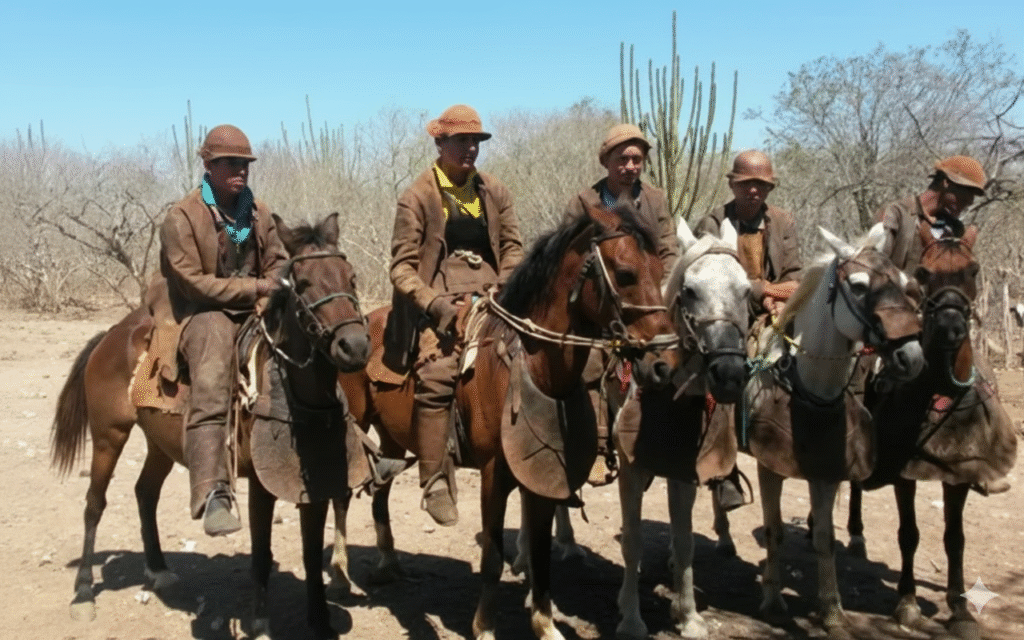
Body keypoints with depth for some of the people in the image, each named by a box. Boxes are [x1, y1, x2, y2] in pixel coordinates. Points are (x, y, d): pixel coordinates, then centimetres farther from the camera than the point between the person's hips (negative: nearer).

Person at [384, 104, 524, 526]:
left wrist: (504, 289, -4)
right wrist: (437, 304, -15)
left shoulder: (494, 192, 15)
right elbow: (402, 266, -1)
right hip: (441, 302, -4)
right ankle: (436, 483, -19)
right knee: (435, 378, -24)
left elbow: (512, 247, 16)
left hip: (491, 297, 5)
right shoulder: (418, 197, 3)